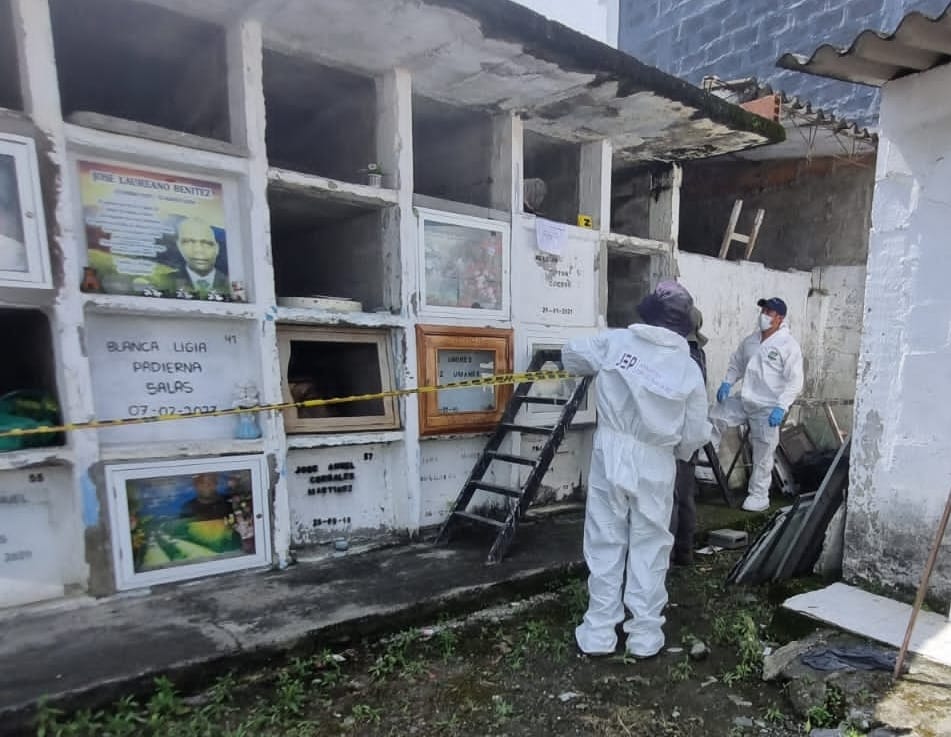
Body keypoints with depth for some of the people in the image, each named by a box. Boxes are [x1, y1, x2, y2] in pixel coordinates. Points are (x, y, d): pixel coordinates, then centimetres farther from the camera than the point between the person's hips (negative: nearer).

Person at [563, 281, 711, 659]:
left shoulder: (616, 341, -6)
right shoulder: (689, 368, -3)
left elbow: (572, 354, 8)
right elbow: (696, 434, 1)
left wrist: (597, 369, 27)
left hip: (611, 454, 0)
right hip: (655, 464, 0)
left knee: (606, 543, 10)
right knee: (650, 547, 14)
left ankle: (599, 633, 19)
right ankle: (645, 635, 24)